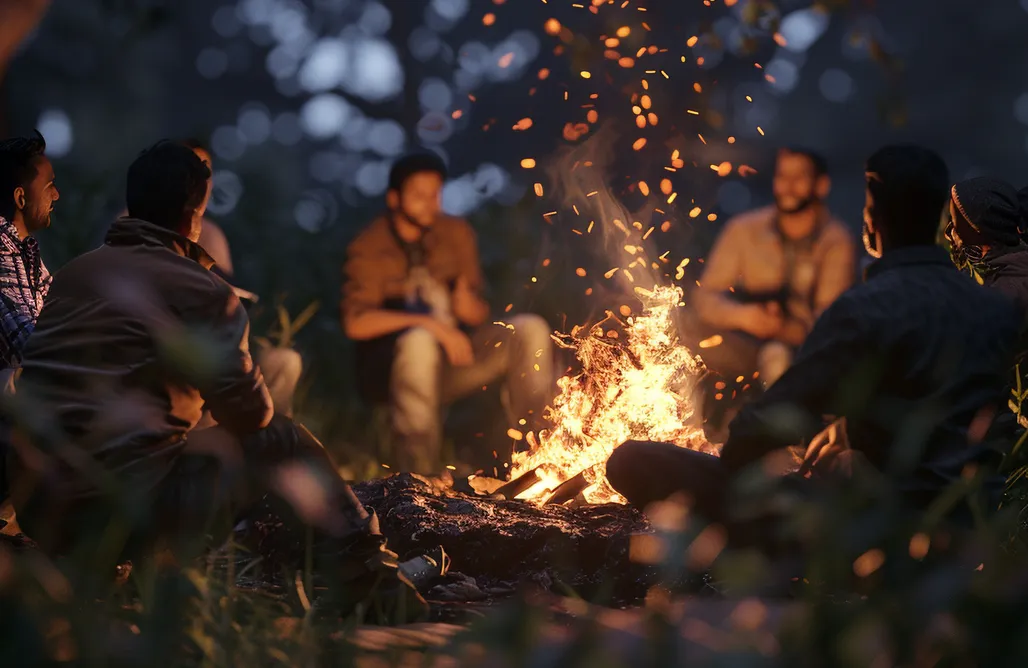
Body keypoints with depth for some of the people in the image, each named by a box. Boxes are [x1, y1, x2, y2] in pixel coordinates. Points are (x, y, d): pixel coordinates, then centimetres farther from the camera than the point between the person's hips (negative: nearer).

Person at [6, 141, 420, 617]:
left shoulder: (71, 275, 14)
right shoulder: (202, 293, -6)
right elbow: (250, 413, -4)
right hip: (127, 515, -7)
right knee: (283, 443, 10)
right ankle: (371, 580, 20)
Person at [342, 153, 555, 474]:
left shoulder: (457, 234, 10)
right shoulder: (369, 249, -5)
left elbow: (478, 315, 11)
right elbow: (356, 323, -18)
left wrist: (467, 304, -15)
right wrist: (429, 323, -25)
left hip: (452, 355, 5)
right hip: (392, 368, -5)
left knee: (530, 329, -15)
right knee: (419, 341, -39)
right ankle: (418, 479, -38)